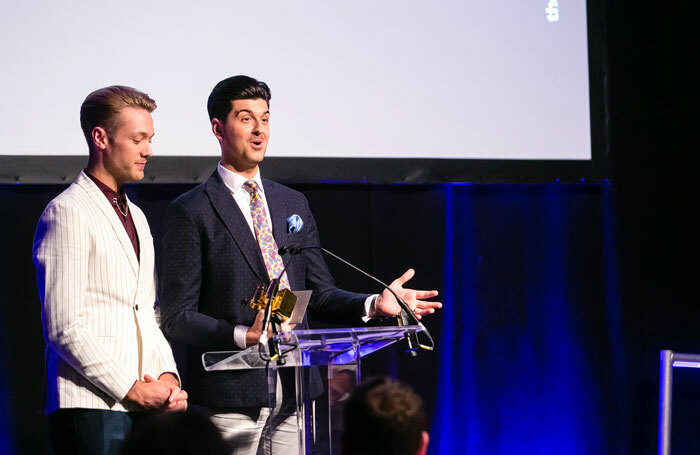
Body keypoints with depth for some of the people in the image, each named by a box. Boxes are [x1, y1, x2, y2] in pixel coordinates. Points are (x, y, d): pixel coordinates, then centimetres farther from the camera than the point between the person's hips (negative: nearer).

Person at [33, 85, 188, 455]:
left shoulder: (136, 216, 22)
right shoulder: (67, 213, -5)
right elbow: (64, 327, -12)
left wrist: (167, 376, 6)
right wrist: (132, 390, -12)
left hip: (143, 406, 7)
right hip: (91, 408, -7)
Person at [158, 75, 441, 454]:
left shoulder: (293, 204, 15)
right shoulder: (191, 212, -3)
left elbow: (319, 294, 16)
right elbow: (177, 317, -7)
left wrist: (373, 305, -1)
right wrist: (243, 335, -20)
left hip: (290, 394, 5)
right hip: (229, 399, -5)